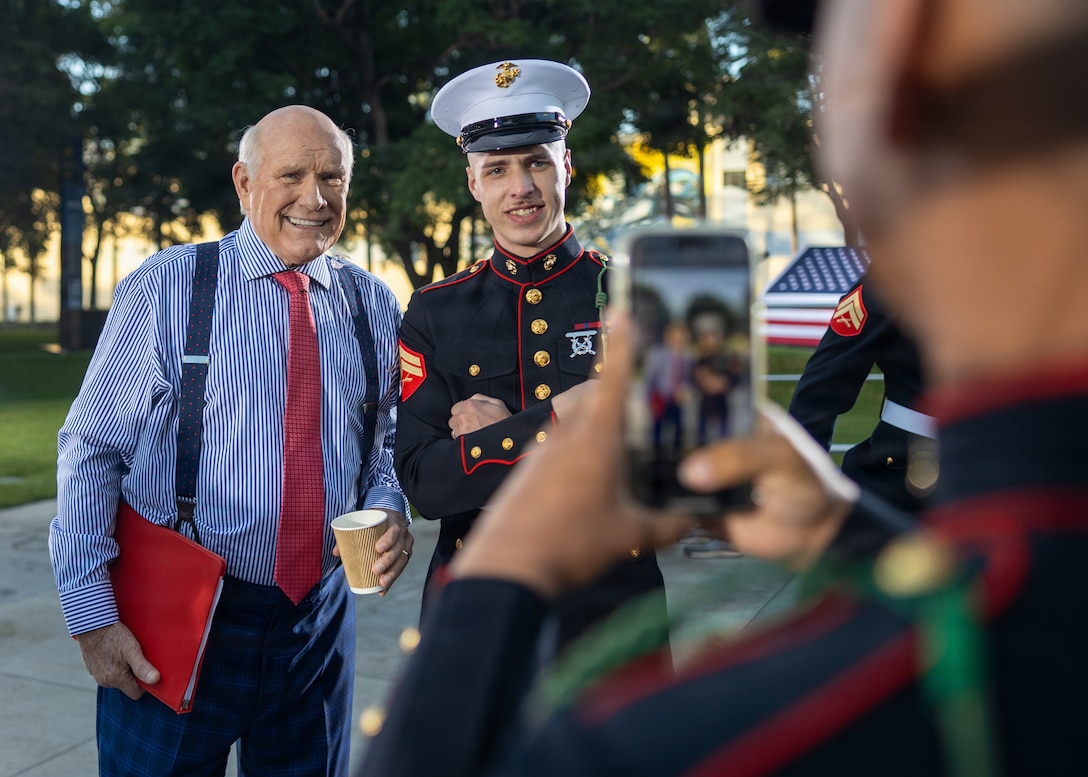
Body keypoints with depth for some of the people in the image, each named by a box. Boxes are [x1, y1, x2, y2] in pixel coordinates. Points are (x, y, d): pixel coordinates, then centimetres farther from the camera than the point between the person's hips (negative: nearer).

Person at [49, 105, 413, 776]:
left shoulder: (375, 304, 4)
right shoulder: (166, 287, -6)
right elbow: (91, 450, -6)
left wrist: (390, 510, -6)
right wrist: (90, 613, -11)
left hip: (319, 619, 4)